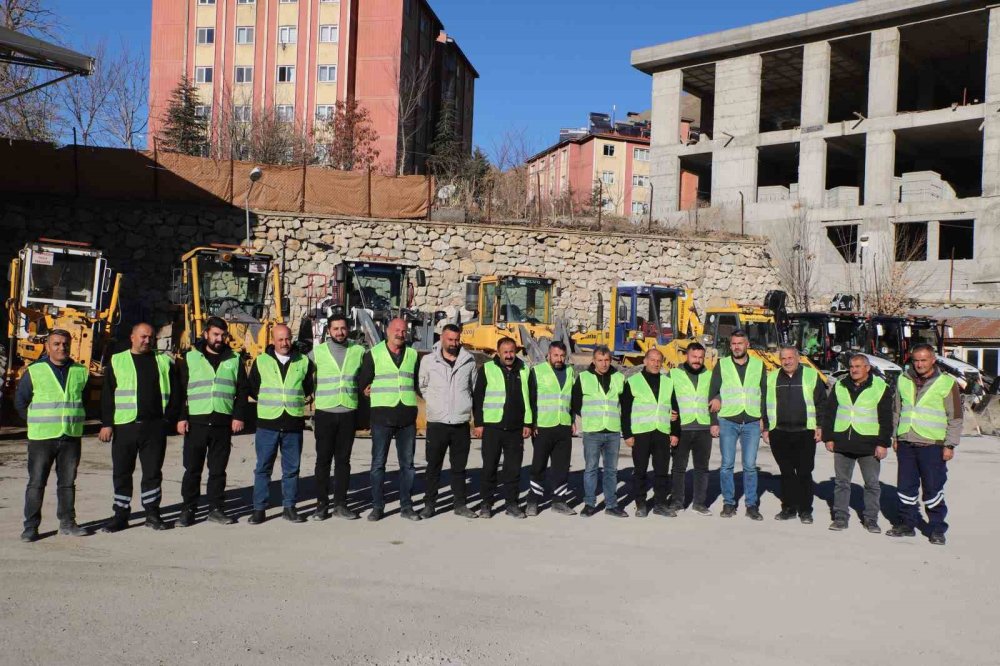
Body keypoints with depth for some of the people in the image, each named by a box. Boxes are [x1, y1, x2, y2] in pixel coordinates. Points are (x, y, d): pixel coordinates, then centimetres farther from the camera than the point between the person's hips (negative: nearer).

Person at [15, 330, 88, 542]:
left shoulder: (80, 372, 7)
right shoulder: (34, 372, -1)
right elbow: (20, 401, 5)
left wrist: (72, 419, 11)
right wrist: (38, 422, 3)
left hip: (71, 437, 3)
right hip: (41, 437, -3)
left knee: (68, 482, 9)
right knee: (36, 483, 0)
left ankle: (67, 522, 17)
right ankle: (31, 526, 7)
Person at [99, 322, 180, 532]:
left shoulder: (164, 362, 10)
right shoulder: (117, 362, 7)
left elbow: (174, 392, 10)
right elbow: (107, 395, 4)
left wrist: (169, 418, 1)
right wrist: (107, 423, -4)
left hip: (155, 426, 1)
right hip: (125, 426, 0)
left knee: (153, 471, 6)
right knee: (122, 472, 5)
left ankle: (152, 512, 16)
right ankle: (120, 515, 14)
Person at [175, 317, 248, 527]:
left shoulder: (234, 360, 10)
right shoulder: (191, 358, 7)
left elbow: (242, 391, 9)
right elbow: (180, 390, 4)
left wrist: (239, 416, -1)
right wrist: (181, 417, -3)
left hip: (223, 423, 1)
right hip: (196, 422, -1)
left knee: (218, 469, 7)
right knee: (192, 468, 3)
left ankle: (215, 509, 15)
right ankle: (188, 509, 12)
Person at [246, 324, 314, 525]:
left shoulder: (303, 362, 6)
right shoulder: (261, 361, 5)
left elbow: (308, 389, 16)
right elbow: (252, 389, 11)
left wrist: (295, 400, 7)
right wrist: (268, 401, 6)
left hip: (294, 424, 1)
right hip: (267, 424, -1)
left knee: (292, 468, 6)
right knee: (263, 468, 2)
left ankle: (289, 507, 16)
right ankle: (259, 508, 10)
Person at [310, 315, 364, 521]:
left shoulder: (359, 351, 5)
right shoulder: (317, 352, 0)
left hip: (349, 413, 1)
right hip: (325, 413, -1)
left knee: (343, 460, 7)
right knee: (323, 459, 2)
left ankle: (340, 504, 14)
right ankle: (322, 504, 10)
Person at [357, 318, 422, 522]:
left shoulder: (413, 355, 11)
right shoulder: (373, 354, 2)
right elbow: (363, 383, 6)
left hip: (407, 417, 3)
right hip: (382, 415, -3)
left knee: (407, 463, 7)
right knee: (378, 463, 1)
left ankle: (406, 506, 15)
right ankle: (377, 506, 9)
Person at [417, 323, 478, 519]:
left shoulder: (469, 361, 4)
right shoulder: (428, 360, -1)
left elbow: (475, 388, 13)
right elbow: (422, 386, 8)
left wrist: (463, 404, 6)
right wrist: (434, 402, 2)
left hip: (461, 423, 2)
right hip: (436, 422, -1)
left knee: (459, 467, 10)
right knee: (433, 466, 5)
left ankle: (460, 504, 20)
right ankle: (429, 504, 14)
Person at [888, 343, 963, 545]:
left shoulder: (947, 383, -3)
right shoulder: (903, 380, 9)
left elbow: (955, 417, -2)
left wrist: (950, 445, -6)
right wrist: (896, 437, 16)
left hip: (932, 444, -4)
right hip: (906, 443, 4)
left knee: (933, 488, -1)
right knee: (906, 486, 10)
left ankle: (937, 528, 12)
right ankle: (907, 523, 22)